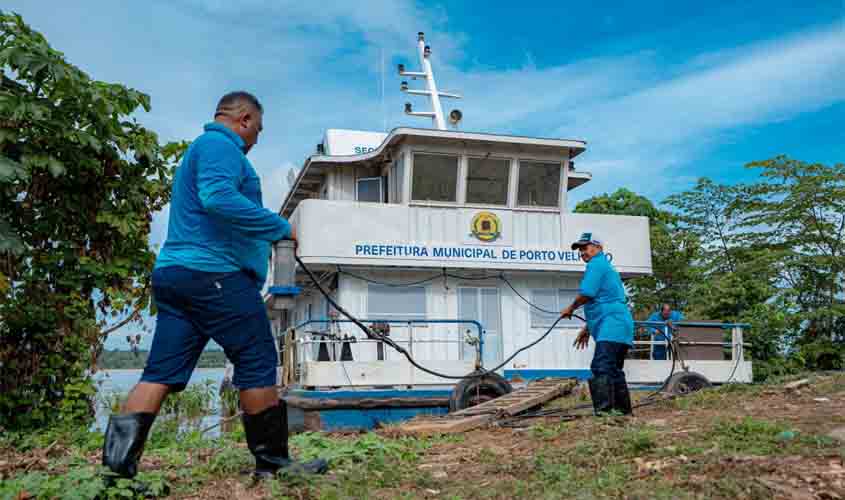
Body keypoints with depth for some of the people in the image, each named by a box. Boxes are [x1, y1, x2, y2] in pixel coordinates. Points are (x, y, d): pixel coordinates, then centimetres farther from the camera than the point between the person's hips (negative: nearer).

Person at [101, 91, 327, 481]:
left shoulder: (198, 149, 28)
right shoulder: (221, 145, -6)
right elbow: (219, 198, -24)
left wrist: (267, 234, 35)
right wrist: (280, 228, -16)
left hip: (173, 273, 10)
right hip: (214, 273, -10)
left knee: (162, 371, 5)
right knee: (257, 362, -1)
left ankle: (118, 459, -2)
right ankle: (272, 461, 7)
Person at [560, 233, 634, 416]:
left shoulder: (596, 264, -5)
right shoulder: (605, 266, 28)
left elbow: (586, 294, -16)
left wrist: (570, 308, 2)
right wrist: (587, 329, 32)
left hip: (611, 328, -11)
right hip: (620, 327, 11)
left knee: (601, 369, -19)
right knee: (614, 371, 16)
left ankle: (603, 411, -26)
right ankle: (623, 410, 23)